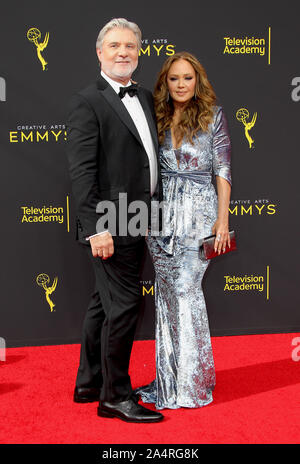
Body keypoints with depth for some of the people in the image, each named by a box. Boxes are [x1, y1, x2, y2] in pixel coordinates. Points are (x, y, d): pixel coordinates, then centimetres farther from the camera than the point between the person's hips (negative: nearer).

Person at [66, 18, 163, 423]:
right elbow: (82, 172, -16)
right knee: (123, 306, -4)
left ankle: (89, 384, 31)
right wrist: (96, 228, -21)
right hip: (111, 227, -8)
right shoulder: (88, 102, -10)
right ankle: (116, 396, 11)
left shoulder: (146, 98, 14)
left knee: (105, 305, 17)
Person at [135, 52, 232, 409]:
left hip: (198, 210, -4)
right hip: (162, 211, 4)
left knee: (185, 288, -11)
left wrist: (222, 218, -9)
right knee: (167, 291, 5)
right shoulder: (158, 118, 11)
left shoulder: (213, 115, 0)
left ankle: (192, 382, 0)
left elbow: (223, 169, -3)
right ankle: (170, 379, 15)